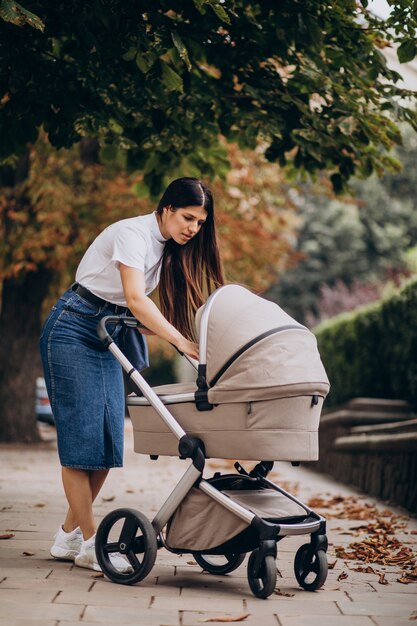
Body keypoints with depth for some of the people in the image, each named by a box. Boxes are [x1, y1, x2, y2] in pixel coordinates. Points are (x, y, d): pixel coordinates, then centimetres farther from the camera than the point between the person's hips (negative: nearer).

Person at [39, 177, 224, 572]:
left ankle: (69, 535, 11)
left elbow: (141, 309, 5)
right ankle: (89, 543, -5)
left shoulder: (168, 248, 7)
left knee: (109, 439, 2)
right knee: (82, 435, -9)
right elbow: (136, 299, -29)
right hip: (73, 329, -8)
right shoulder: (133, 233, -18)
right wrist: (182, 341, -37)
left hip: (108, 336, 8)